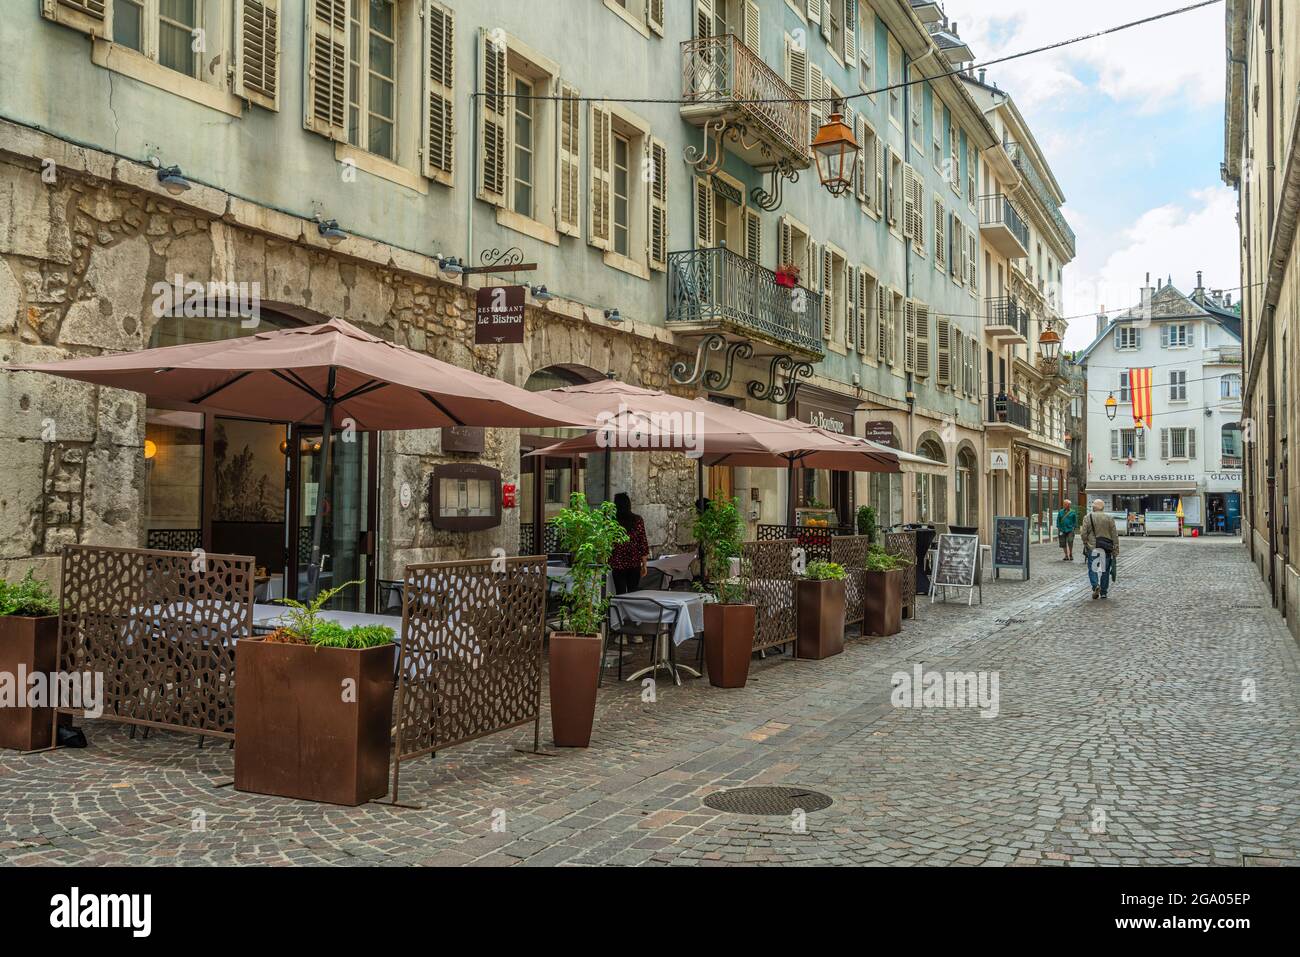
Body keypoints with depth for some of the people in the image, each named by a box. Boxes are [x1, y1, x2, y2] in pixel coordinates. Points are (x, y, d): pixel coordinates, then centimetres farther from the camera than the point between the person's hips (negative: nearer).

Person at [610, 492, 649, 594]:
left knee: (620, 594, 4)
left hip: (618, 563, -2)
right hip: (635, 563, 2)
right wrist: (644, 565, 6)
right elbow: (643, 543, -1)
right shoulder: (637, 520, -2)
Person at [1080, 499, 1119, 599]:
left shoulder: (1088, 518, -2)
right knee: (1105, 570, 10)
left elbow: (1084, 533, -5)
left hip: (1092, 547, -2)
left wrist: (1085, 544, 10)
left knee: (1092, 569, 5)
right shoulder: (1109, 518, 3)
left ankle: (1096, 585, -19)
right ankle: (1103, 592, 13)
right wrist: (1116, 549, 4)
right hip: (1106, 549, 2)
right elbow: (1114, 536, 1)